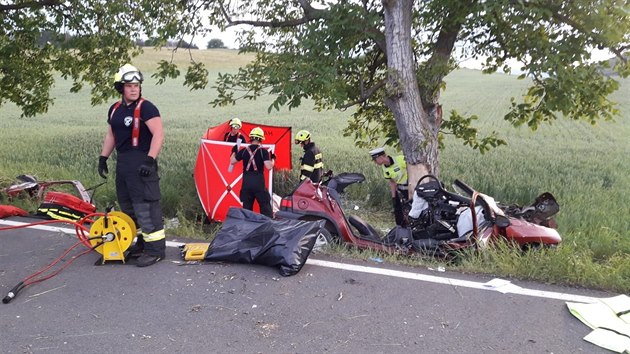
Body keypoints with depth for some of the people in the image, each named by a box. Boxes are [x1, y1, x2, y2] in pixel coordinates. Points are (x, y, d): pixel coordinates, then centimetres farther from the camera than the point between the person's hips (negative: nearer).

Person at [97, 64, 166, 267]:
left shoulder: (145, 108, -10)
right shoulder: (115, 109, 15)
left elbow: (158, 134, -18)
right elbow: (110, 135, 24)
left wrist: (150, 160, -24)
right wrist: (103, 157, 19)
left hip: (140, 163, -9)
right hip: (122, 162, 9)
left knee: (145, 206, -9)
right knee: (127, 206, 15)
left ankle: (155, 250, -3)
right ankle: (142, 242, 27)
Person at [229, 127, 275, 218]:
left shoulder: (244, 150, 3)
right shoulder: (263, 151, -6)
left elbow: (232, 161, 12)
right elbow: (269, 166, -14)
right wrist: (273, 159, 5)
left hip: (246, 182, 3)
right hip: (259, 182, -3)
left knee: (247, 206, 12)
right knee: (265, 205, 2)